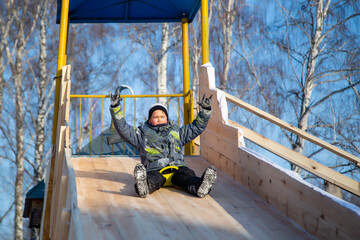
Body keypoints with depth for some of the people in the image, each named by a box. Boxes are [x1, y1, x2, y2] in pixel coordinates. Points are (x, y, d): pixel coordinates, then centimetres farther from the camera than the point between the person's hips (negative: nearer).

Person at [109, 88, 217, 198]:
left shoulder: (177, 131, 35)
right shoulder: (142, 133, 26)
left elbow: (197, 127, 37)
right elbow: (122, 128, 18)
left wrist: (205, 110, 26)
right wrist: (116, 108, 10)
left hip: (177, 166, 2)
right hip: (155, 169, -2)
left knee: (188, 176, -33)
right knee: (153, 179, -38)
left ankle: (199, 186, -62)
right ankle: (144, 186, -70)